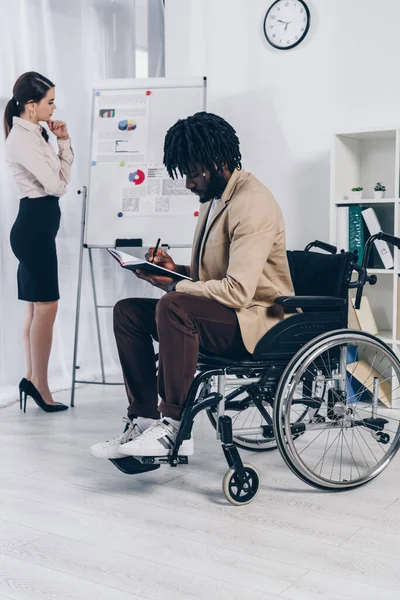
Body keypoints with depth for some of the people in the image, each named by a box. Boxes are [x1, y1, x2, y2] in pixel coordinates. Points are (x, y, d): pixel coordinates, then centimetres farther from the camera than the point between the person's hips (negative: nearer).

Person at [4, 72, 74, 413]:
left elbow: (62, 177, 17)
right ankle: (40, 386, -1)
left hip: (40, 226, 10)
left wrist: (64, 141, 5)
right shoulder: (21, 138, -15)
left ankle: (32, 379, 19)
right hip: (34, 225, -10)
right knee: (46, 307, -8)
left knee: (36, 306, 12)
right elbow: (57, 185, -17)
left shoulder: (34, 134, 14)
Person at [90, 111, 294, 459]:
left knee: (173, 307, -34)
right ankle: (144, 420, -5)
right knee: (127, 311, 0)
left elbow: (237, 291, -26)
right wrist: (177, 270, 1)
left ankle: (174, 427, -24)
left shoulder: (252, 203, -18)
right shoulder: (214, 198, 14)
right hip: (218, 314, 10)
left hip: (257, 320, -10)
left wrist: (174, 286, -18)